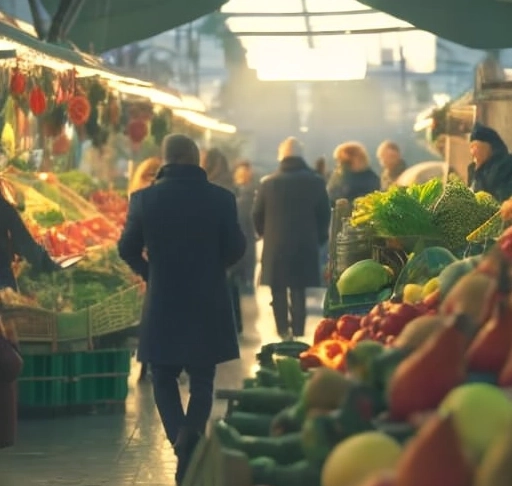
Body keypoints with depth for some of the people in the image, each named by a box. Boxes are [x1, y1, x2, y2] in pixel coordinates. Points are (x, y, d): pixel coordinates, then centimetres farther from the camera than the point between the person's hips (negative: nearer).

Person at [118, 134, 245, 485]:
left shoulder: (145, 198, -7)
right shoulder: (220, 198, -7)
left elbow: (128, 249, 0)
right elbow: (236, 248, -2)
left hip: (162, 303, 0)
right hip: (208, 304, 0)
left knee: (164, 379, 12)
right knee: (202, 381, 14)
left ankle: (182, 440, -9)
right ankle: (192, 438, -4)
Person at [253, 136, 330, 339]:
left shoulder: (268, 182, -8)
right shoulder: (315, 182, -5)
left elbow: (257, 216, -1)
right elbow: (324, 215, 0)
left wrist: (266, 235, 18)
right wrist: (319, 239, 15)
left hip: (275, 246, -1)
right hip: (305, 246, 1)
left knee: (278, 293, 10)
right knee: (299, 293, 8)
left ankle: (283, 333, 7)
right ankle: (298, 334, 6)